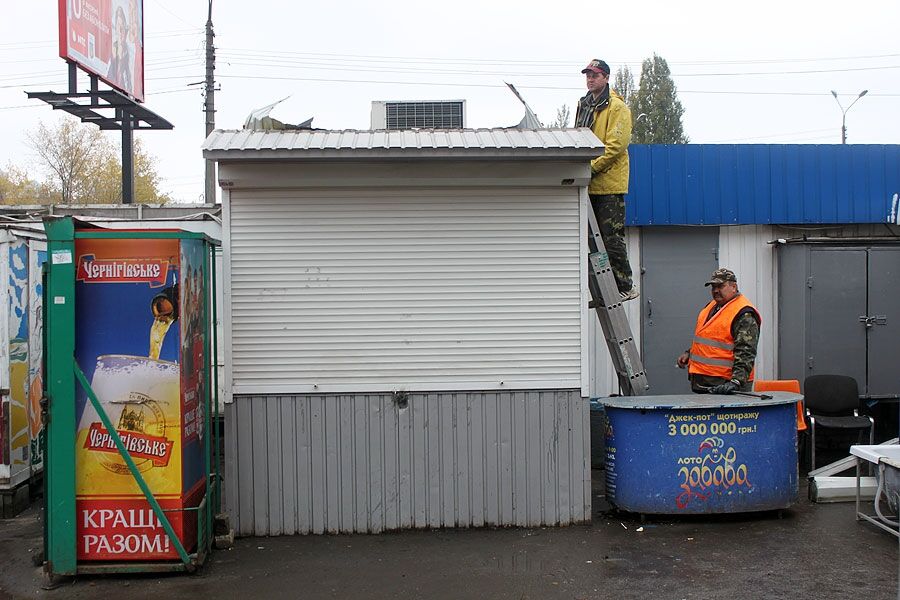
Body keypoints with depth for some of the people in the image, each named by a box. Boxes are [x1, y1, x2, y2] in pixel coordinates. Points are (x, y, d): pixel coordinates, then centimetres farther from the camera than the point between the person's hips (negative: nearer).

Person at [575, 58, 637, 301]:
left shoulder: (616, 107, -7)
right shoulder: (584, 105, 18)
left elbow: (616, 144, -16)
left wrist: (592, 167, -19)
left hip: (609, 184, -8)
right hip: (589, 184, 8)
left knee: (611, 239, -7)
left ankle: (625, 287, 3)